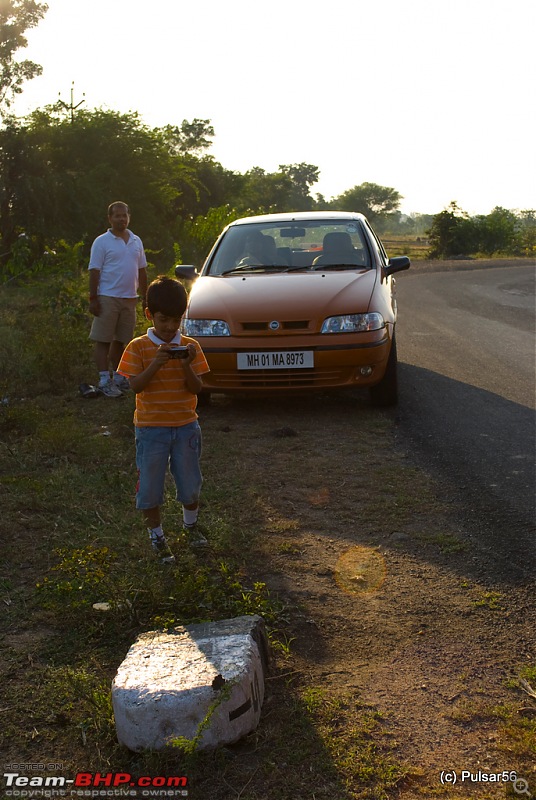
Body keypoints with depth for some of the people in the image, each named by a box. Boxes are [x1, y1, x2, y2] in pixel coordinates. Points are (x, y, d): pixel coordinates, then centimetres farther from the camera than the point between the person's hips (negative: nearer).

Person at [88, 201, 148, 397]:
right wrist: (93, 299, -13)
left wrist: (145, 296, 14)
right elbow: (94, 271, -7)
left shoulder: (136, 241, 13)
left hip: (129, 298, 5)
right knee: (103, 340, -4)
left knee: (121, 340, 12)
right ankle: (104, 380, -2)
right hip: (108, 298, -5)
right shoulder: (102, 242, -3)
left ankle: (119, 377, 21)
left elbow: (142, 271, 18)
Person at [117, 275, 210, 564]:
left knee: (190, 483, 13)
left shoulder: (190, 346, -1)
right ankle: (157, 537, 23)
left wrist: (186, 366, -23)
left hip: (186, 426, 2)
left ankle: (190, 524, 40)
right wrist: (156, 364, -27)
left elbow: (197, 388, -5)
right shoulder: (138, 347, -7)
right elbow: (135, 386, -15)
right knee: (150, 487, 5)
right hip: (151, 428, -2)